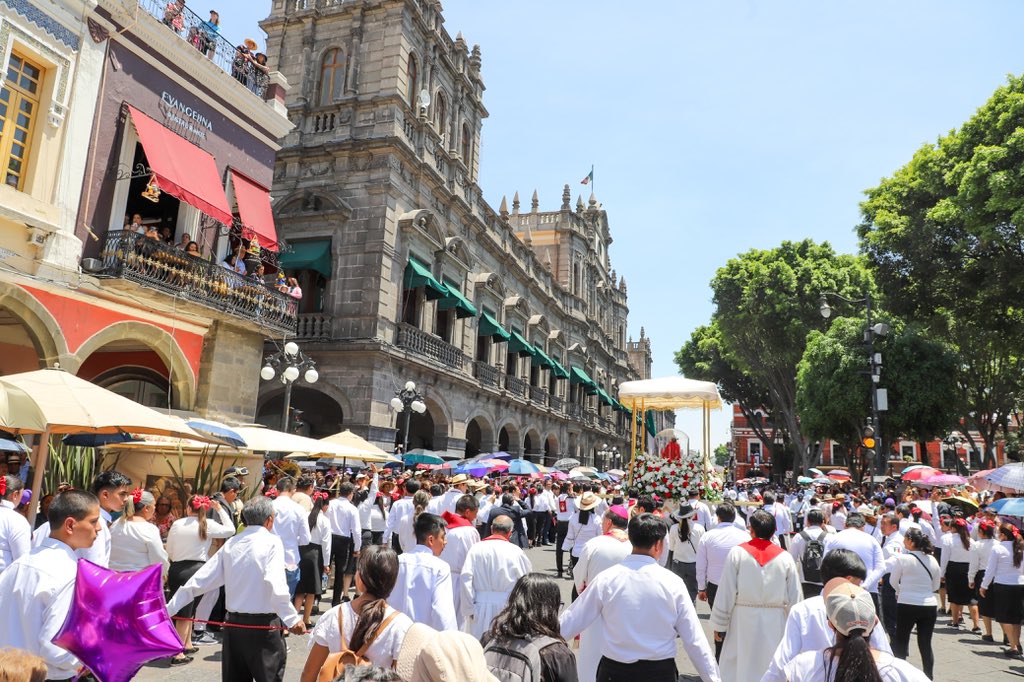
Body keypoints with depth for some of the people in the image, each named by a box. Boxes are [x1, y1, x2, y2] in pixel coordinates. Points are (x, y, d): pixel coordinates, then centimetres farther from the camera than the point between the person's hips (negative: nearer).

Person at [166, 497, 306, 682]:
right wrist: (293, 619, -22)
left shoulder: (231, 544, 5)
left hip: (234, 622, 6)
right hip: (264, 625, -5)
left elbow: (200, 580, 4)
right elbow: (275, 585, -23)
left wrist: (168, 609, 12)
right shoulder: (272, 542, -11)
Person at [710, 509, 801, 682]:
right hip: (775, 624, 2)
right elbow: (795, 597, 0)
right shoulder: (785, 557, -4)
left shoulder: (737, 553, -8)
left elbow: (725, 592, -6)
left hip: (743, 620, -1)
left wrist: (719, 624, 3)